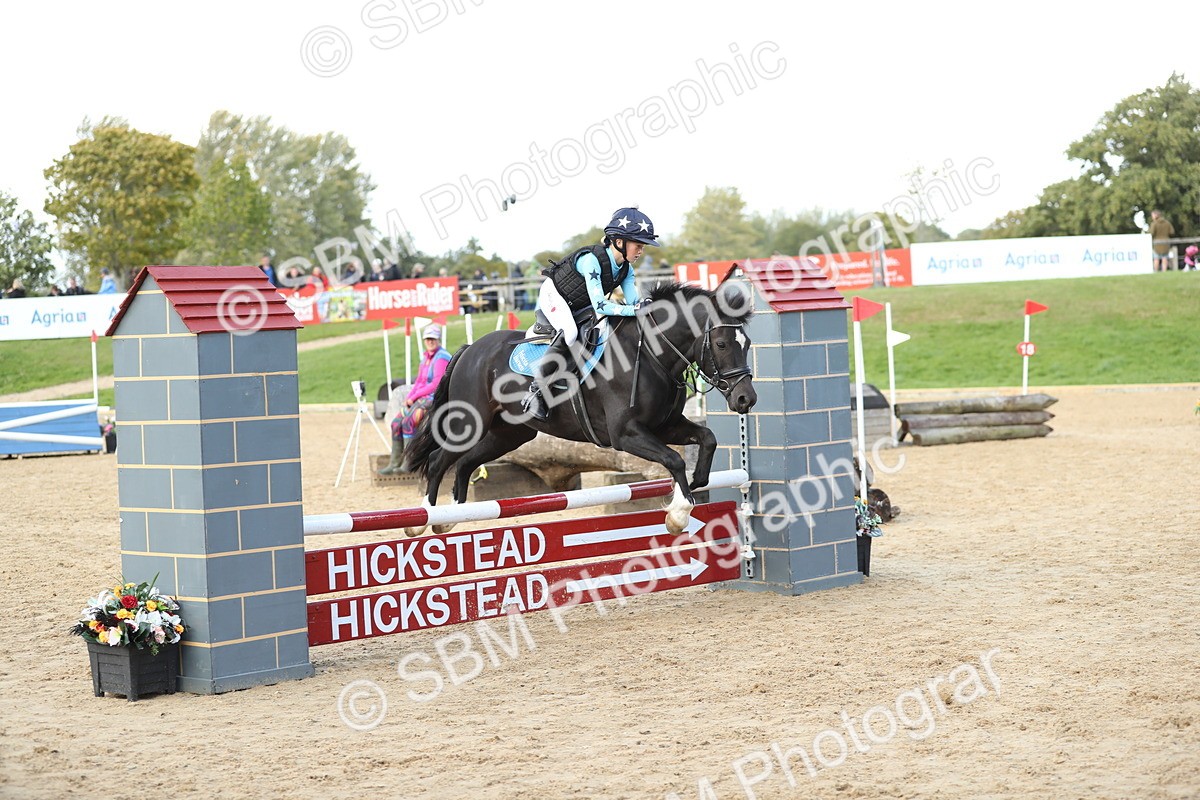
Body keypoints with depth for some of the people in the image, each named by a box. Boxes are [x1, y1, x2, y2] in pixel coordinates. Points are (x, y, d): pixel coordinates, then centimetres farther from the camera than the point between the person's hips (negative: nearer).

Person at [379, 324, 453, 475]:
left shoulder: (442, 357, -13)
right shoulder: (426, 357, 14)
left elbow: (437, 384, -19)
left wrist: (414, 397, -14)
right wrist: (408, 397, 0)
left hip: (436, 399, -9)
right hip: (421, 399, 9)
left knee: (407, 421, -27)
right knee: (396, 423, -2)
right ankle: (394, 464, 1)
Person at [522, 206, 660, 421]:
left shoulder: (626, 269, -8)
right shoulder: (591, 260, -33)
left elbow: (634, 303, -11)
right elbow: (600, 306, -39)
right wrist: (635, 310, -47)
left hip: (578, 308, 9)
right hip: (553, 297, -9)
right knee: (570, 332, -35)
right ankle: (536, 390, -31)